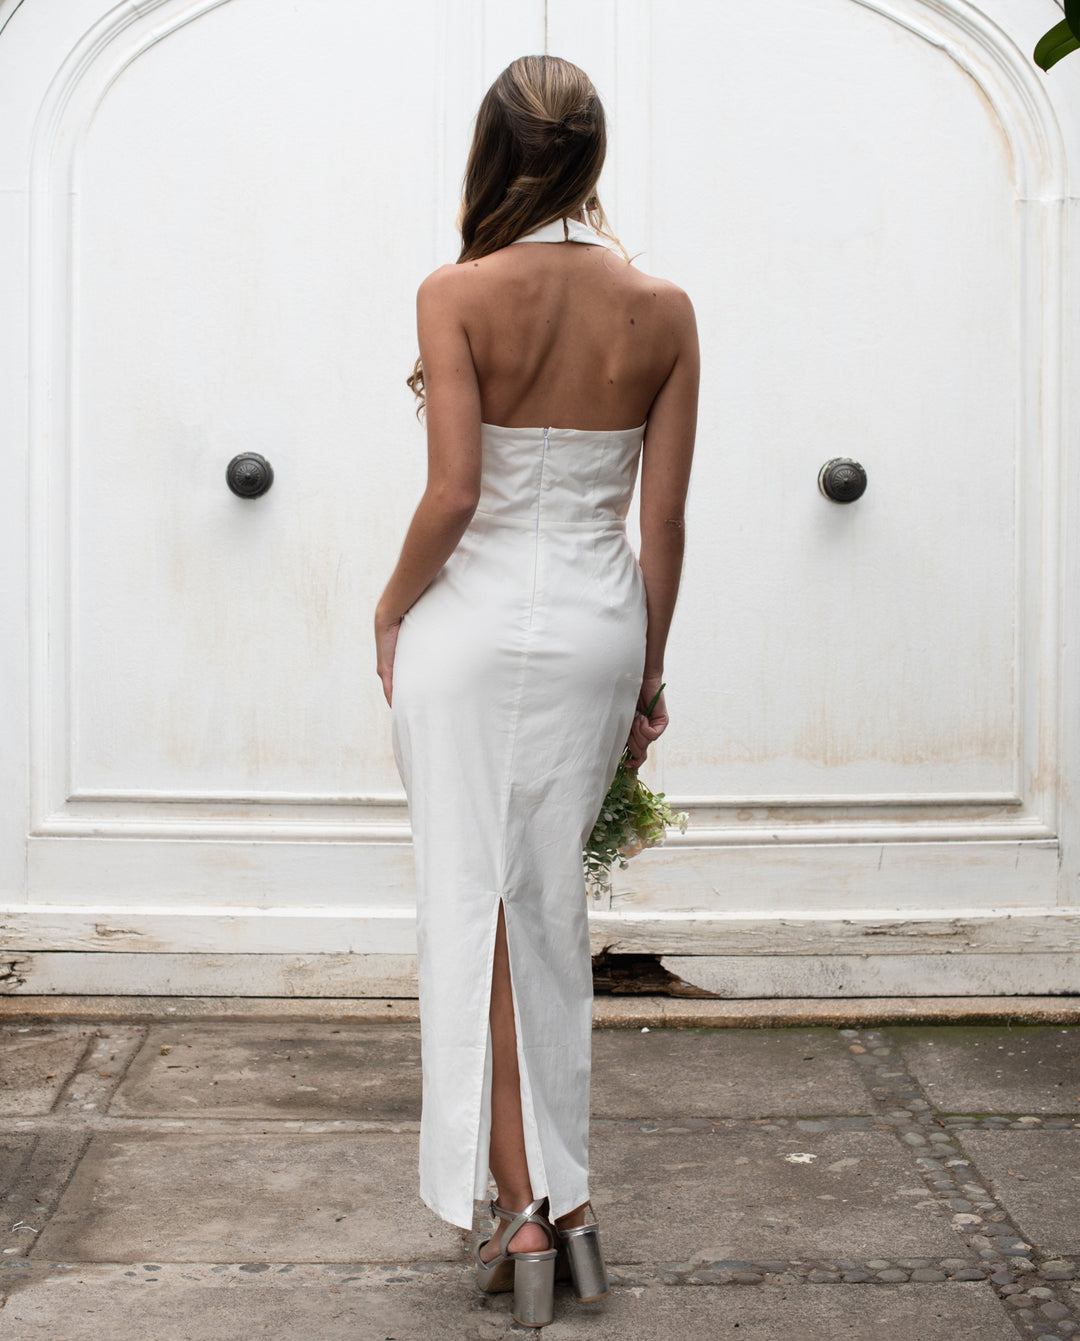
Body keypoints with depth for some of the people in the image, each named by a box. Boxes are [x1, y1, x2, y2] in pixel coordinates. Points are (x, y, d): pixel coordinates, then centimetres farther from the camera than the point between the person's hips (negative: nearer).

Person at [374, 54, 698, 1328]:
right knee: (552, 909, 15)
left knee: (481, 912, 4)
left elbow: (452, 493, -18)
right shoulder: (660, 310, -2)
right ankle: (564, 1201, 22)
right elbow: (664, 522, 0)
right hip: (596, 626, 4)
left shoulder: (457, 295, -11)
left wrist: (392, 605, 0)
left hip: (471, 624, -3)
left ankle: (524, 1211, 5)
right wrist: (649, 676, 10)